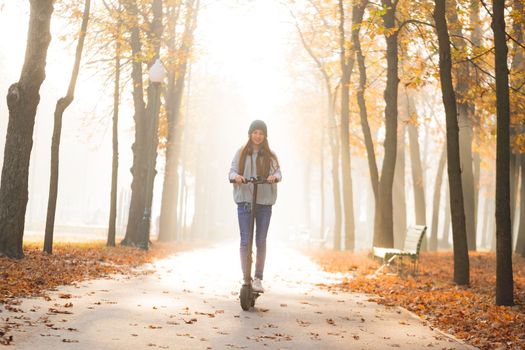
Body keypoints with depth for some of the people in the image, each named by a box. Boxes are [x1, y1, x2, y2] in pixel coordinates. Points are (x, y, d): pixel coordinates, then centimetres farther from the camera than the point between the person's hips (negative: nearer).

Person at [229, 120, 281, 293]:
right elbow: (232, 170, 2)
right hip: (244, 200, -1)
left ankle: (258, 279, 15)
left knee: (261, 241, 6)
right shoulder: (241, 153, 8)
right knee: (245, 241, -6)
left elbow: (278, 171, -3)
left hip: (264, 202, 1)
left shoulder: (270, 155, 8)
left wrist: (275, 177, -27)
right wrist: (236, 176, -22)